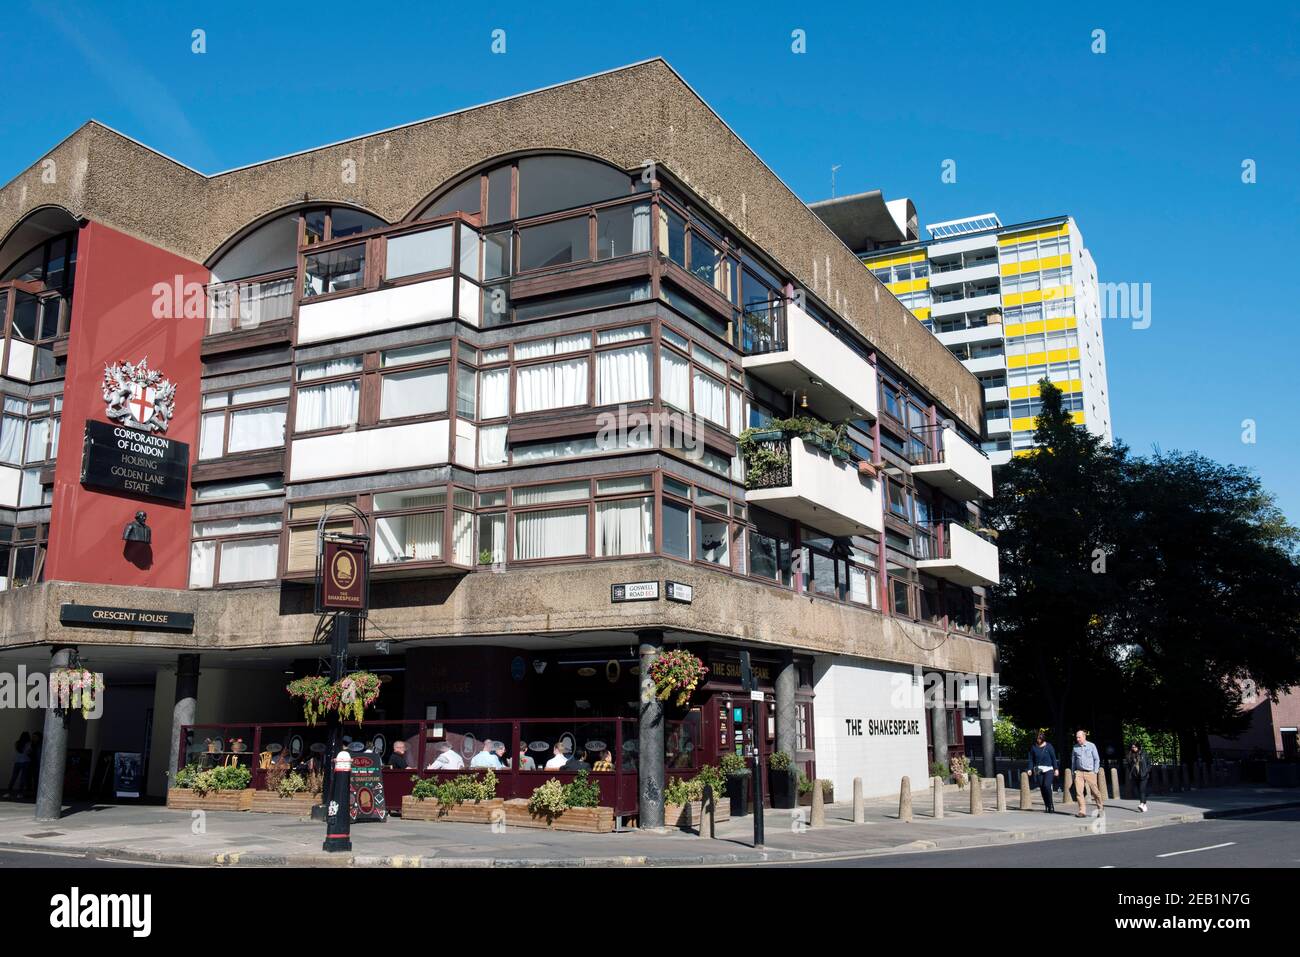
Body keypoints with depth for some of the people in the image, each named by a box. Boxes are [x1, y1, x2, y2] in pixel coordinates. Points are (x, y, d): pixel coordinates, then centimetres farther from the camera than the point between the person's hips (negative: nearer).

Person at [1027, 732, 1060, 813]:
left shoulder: (1048, 746, -2)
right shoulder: (1033, 747, 4)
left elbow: (1053, 758, 1)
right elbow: (1031, 759, 8)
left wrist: (1056, 769, -2)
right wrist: (1030, 769, 0)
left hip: (1048, 769, -3)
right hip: (1039, 770, 3)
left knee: (1047, 785, -19)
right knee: (1042, 788, 1)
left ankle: (1051, 805, -7)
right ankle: (1046, 806, 11)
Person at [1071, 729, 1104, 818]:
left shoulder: (1091, 746, 2)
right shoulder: (1075, 747, 9)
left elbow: (1097, 759, 4)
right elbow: (1073, 760, 18)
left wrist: (1095, 772, -3)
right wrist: (1073, 772, 12)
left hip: (1090, 773, -2)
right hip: (1079, 772, 2)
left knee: (1095, 792, 0)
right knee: (1079, 792, -9)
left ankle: (1101, 808, 21)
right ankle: (1082, 811, -5)